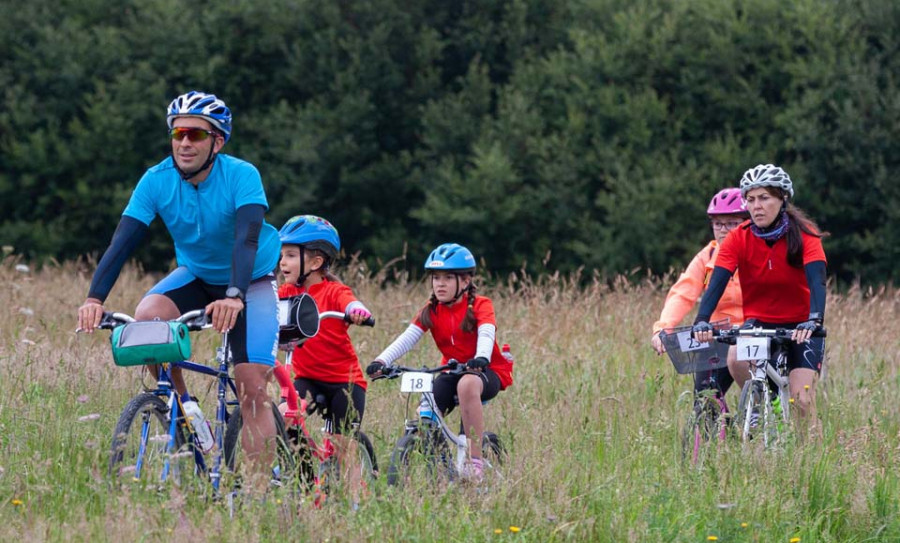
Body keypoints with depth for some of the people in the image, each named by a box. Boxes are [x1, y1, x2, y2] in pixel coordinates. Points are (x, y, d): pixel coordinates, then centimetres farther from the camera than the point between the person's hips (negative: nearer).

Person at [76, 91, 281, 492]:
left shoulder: (241, 177, -26)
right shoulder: (157, 181, -18)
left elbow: (247, 240, -39)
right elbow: (122, 242, -25)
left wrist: (235, 297, -57)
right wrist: (94, 299, -41)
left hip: (251, 279, -3)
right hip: (195, 275, 3)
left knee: (252, 387, -16)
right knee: (147, 318, -28)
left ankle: (259, 492, -10)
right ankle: (183, 410, -8)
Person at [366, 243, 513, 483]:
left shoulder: (480, 306, -11)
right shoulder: (431, 311, 0)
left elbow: (486, 334, -29)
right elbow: (407, 339, -12)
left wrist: (481, 358, -52)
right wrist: (381, 361, -30)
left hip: (488, 371, -5)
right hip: (452, 371, 5)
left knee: (467, 384, -40)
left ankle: (476, 460, -34)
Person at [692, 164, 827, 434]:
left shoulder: (804, 235, -14)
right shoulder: (739, 238, -10)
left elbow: (817, 280, -26)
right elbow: (717, 282, -20)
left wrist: (814, 320, -45)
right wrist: (702, 321, -38)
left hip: (799, 327, -1)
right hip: (758, 322, 1)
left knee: (802, 401, -18)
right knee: (737, 361, -32)